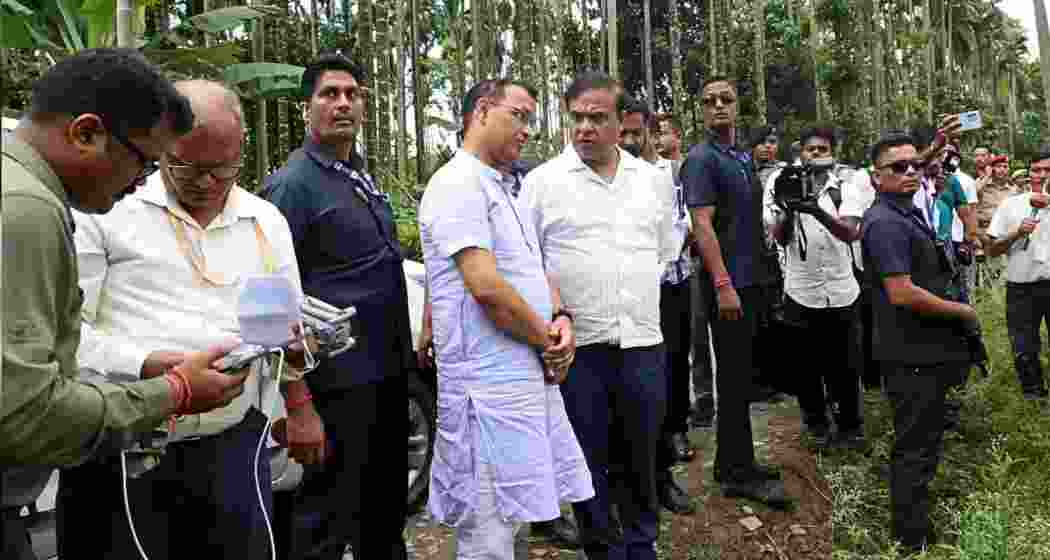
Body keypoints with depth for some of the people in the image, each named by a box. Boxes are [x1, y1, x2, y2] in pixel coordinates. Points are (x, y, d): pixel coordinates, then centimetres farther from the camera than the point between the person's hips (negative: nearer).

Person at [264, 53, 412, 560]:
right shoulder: (292, 183, -12)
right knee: (328, 516, 5)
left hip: (388, 367, 8)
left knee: (387, 504, 22)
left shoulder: (362, 177, 13)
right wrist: (296, 380, -23)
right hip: (340, 374, -8)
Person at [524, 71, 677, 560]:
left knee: (639, 460, 16)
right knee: (587, 461, 9)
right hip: (576, 345, -3)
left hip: (643, 344, 3)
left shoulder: (655, 180, 9)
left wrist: (636, 294, 13)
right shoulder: (542, 182, -3)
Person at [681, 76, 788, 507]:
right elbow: (702, 225, -18)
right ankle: (737, 472, 8)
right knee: (735, 378, -3)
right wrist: (724, 285, -23)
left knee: (745, 375, 13)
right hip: (730, 284, -9)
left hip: (753, 280, 9)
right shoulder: (701, 158, -9)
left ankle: (735, 462, 25)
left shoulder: (742, 158, 17)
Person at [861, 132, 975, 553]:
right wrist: (962, 311, -15)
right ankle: (913, 539, 15)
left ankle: (913, 526, 40)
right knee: (916, 447, 1)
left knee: (921, 440, 23)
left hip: (924, 350, 11)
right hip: (912, 355, -11)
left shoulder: (908, 214, 14)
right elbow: (902, 293, -27)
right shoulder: (886, 222, -20)